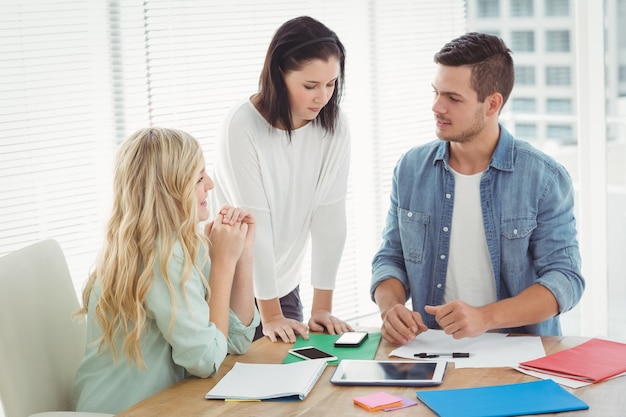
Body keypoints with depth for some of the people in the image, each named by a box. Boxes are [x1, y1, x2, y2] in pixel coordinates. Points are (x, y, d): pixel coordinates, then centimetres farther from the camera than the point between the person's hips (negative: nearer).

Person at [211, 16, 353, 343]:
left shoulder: (334, 126, -10)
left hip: (284, 284, 4)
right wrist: (270, 314, -19)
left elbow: (329, 215, -12)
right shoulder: (243, 126, -22)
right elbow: (254, 222, -22)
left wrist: (322, 307, -12)